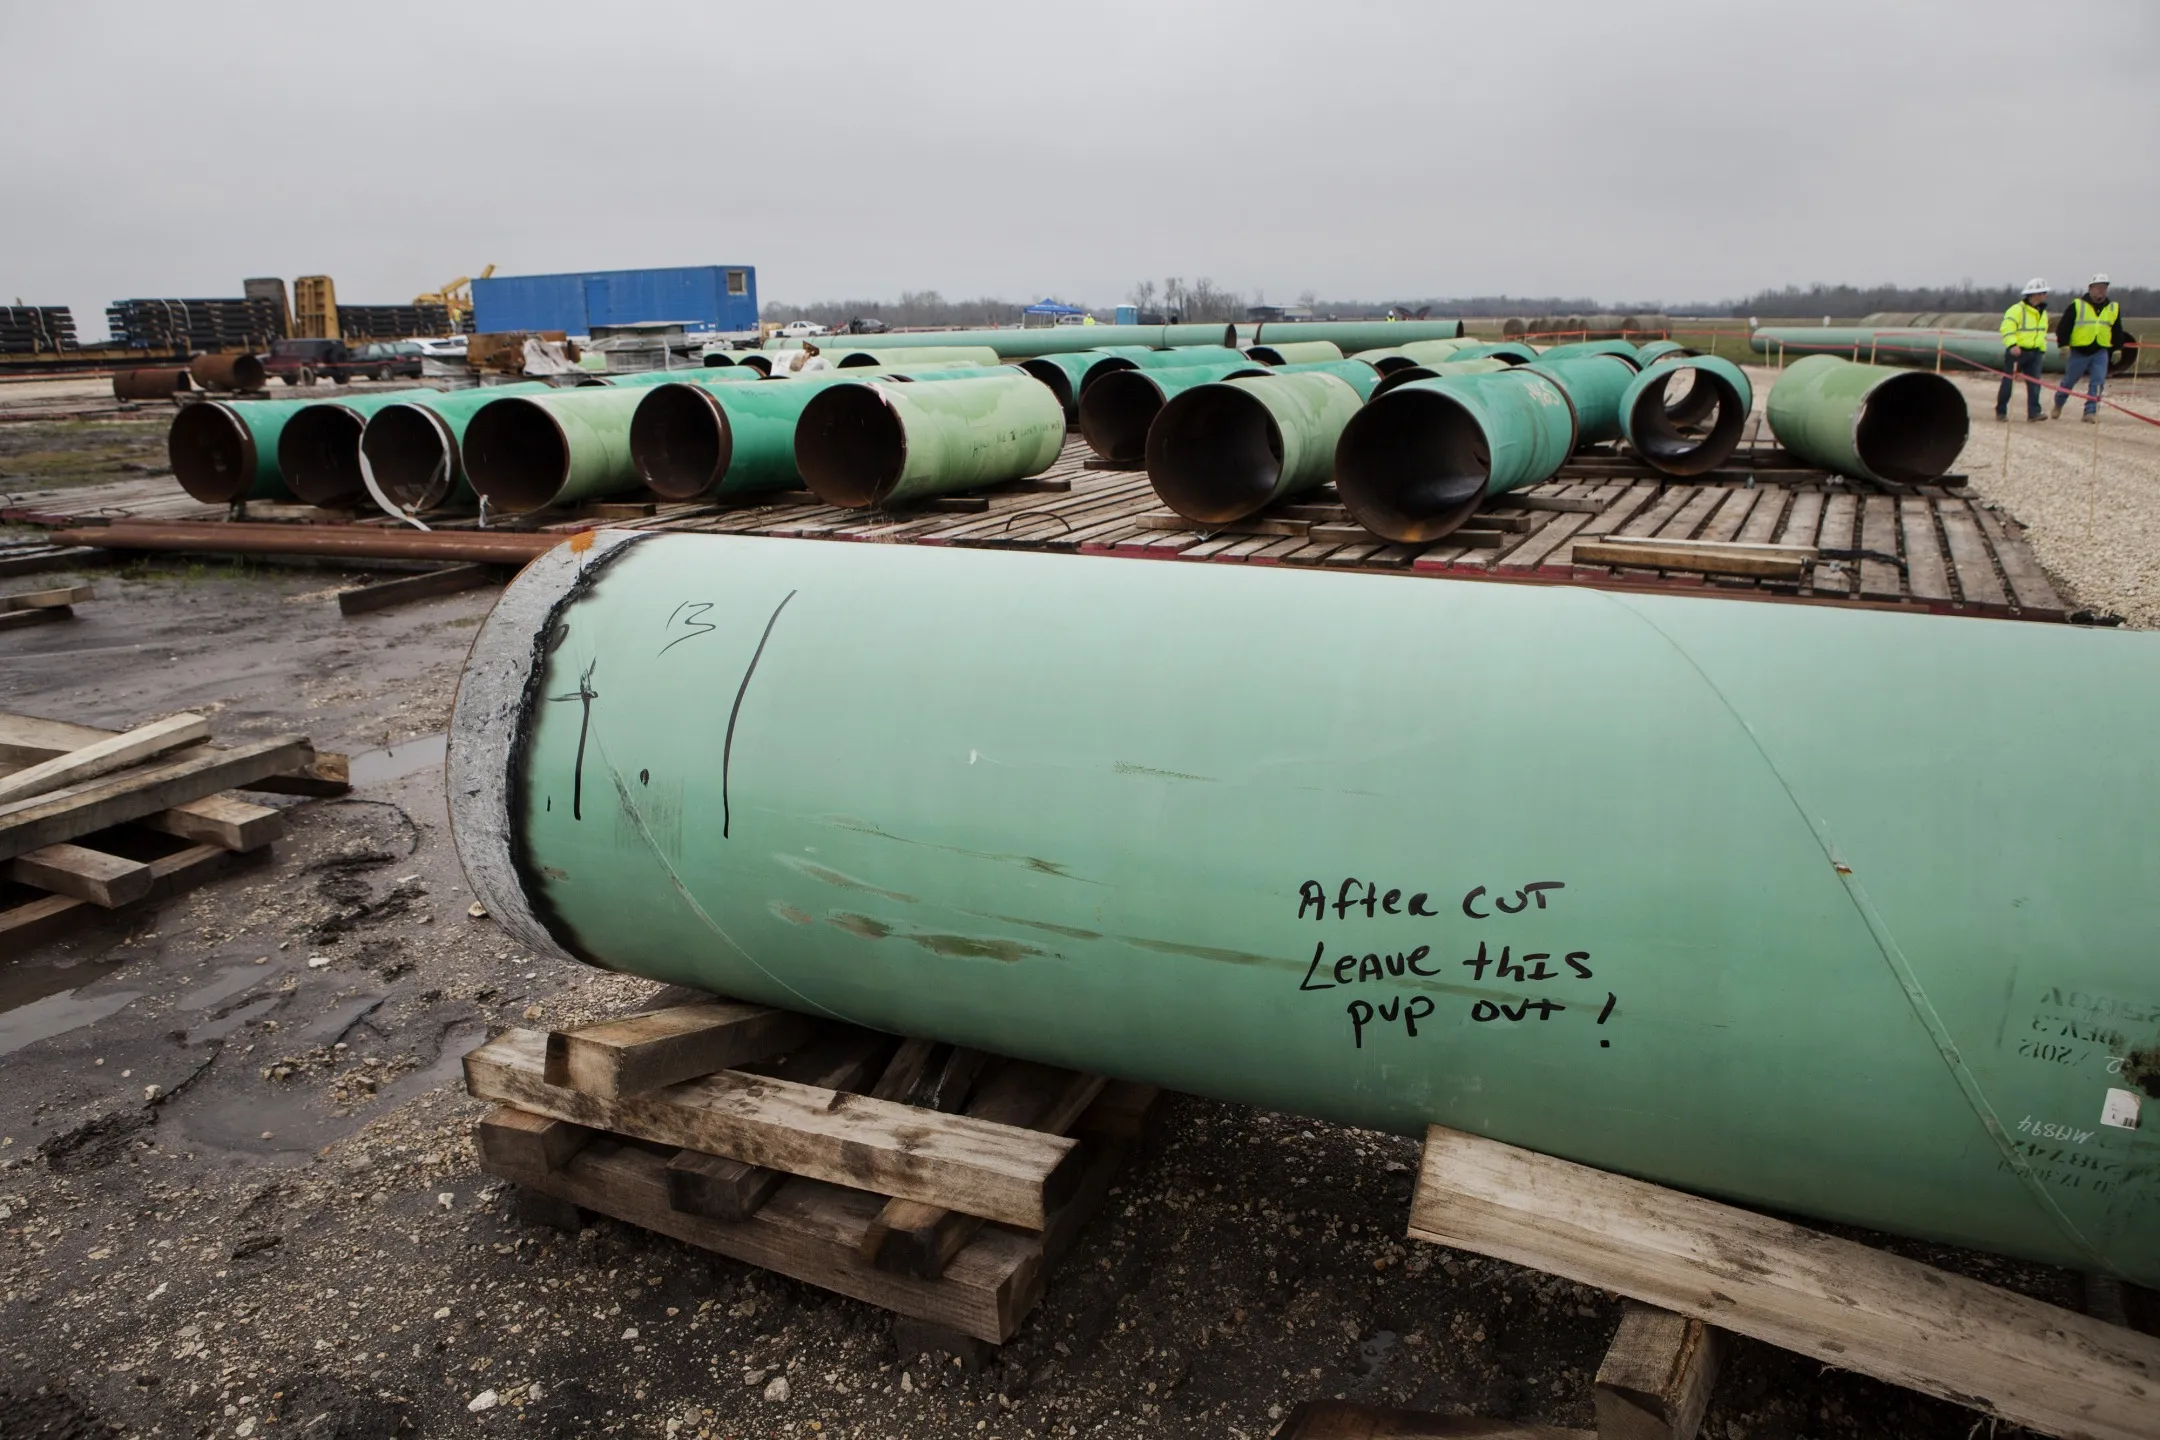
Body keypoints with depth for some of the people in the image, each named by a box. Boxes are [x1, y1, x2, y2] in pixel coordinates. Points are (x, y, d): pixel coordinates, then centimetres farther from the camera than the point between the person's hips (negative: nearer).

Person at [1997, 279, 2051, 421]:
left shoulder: (2042, 312, 14)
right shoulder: (2017, 310, -13)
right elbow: (2007, 329, -21)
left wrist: (2042, 348, 23)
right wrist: (2012, 345, -33)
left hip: (2034, 353, 6)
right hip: (2017, 351, -6)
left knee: (2035, 383, -3)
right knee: (2008, 382, 1)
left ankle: (2034, 412, -4)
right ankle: (2001, 412, 10)